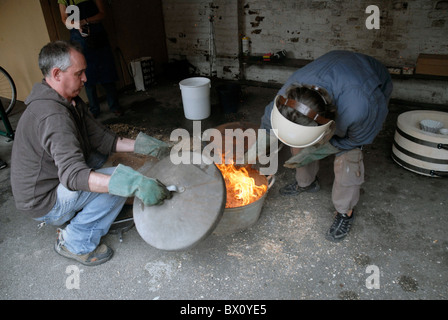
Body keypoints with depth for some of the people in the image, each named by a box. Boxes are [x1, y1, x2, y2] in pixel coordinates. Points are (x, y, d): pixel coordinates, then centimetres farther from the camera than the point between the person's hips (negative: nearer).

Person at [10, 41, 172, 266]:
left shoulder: (71, 101, 1)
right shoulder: (53, 116, -30)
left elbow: (102, 138, 1)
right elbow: (73, 175, -41)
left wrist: (142, 146, -8)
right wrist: (133, 184, -52)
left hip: (54, 180, 10)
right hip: (43, 203, -10)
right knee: (122, 178, -22)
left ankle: (71, 218, 13)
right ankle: (76, 244, -5)